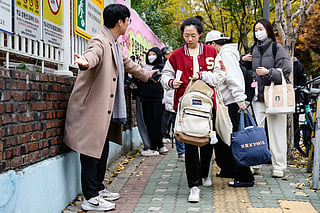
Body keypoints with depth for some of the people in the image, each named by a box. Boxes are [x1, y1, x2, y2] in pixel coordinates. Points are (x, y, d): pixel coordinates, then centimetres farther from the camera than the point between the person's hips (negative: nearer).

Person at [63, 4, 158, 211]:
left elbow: (128, 64, 36)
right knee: (92, 150, -5)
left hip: (107, 109, 10)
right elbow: (93, 54, -38)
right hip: (92, 107, -10)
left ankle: (98, 189, 28)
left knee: (102, 149, 16)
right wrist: (85, 61, -61)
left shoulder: (115, 45, 18)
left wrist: (147, 74, 51)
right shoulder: (100, 41, -14)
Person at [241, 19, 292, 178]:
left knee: (276, 132, -1)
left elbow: (286, 71, -9)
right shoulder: (254, 50, 16)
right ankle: (254, 164, 12)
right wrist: (243, 60, 11)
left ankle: (278, 167, 8)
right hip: (257, 98, 5)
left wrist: (269, 72, -21)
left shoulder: (278, 48, -1)